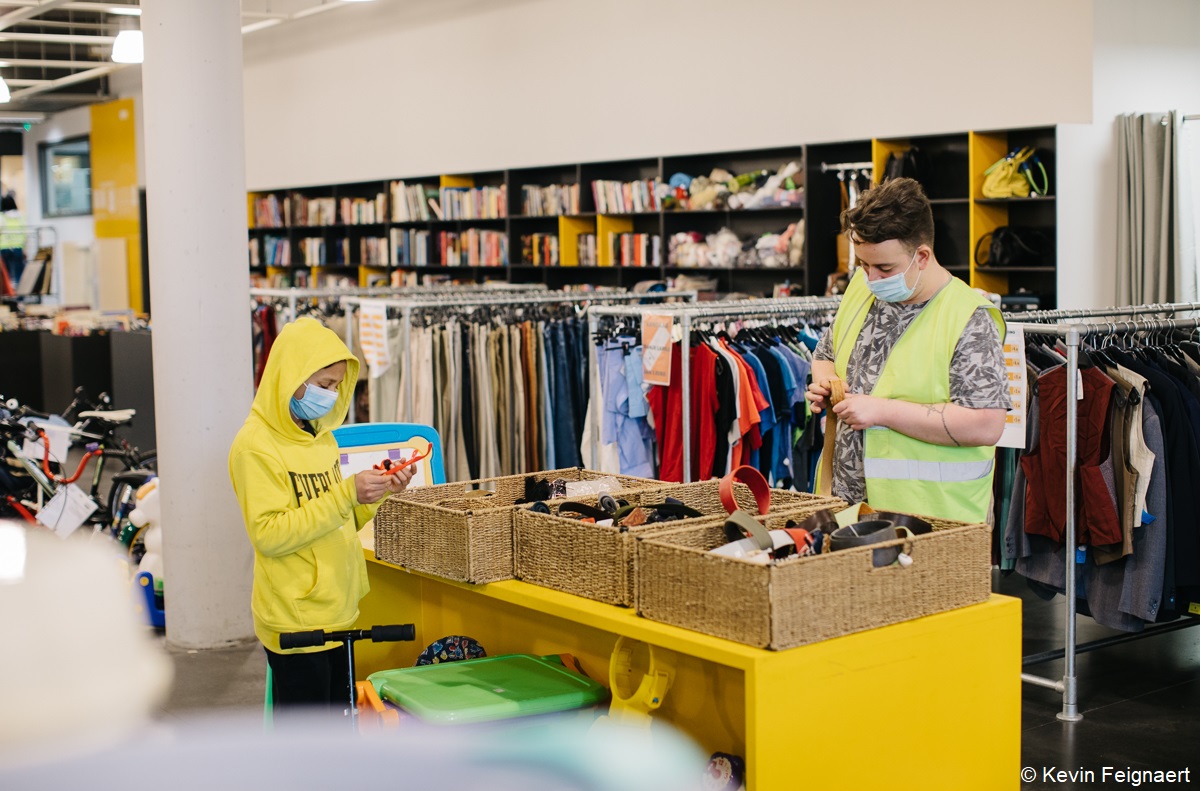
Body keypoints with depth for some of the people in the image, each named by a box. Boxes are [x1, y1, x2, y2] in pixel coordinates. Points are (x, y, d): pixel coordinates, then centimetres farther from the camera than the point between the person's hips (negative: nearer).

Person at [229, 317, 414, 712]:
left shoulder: (320, 435, 12)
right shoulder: (255, 446, -14)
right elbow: (268, 534, -22)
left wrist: (376, 493, -1)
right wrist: (346, 494, -25)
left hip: (336, 613, 8)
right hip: (294, 619, -8)